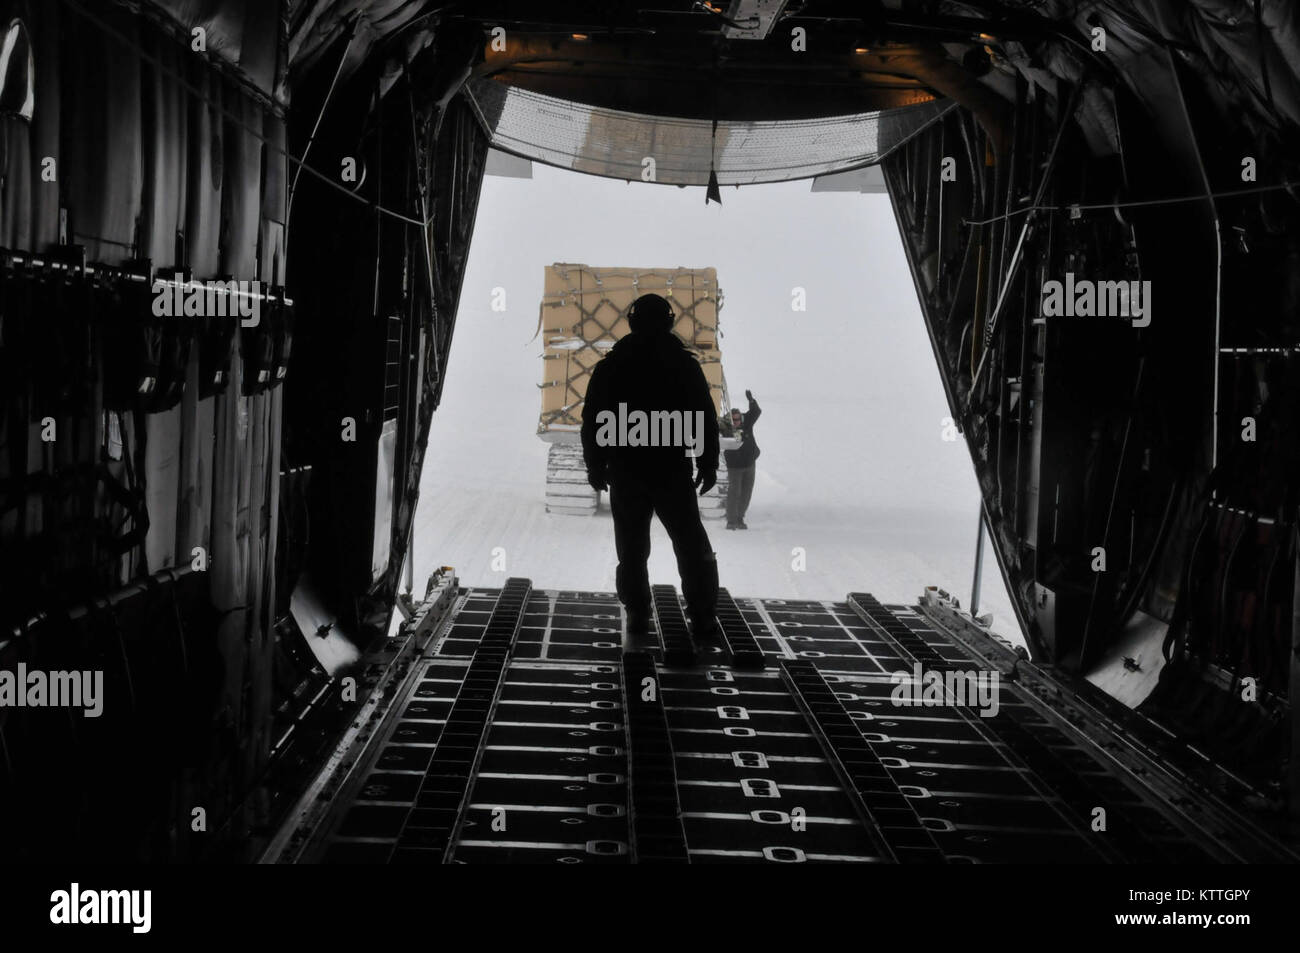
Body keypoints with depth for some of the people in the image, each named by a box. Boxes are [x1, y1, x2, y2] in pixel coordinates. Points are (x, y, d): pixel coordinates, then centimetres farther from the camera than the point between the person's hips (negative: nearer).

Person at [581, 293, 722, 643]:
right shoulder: (685, 365, -2)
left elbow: (592, 423, 4)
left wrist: (595, 467, 13)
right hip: (673, 472, -1)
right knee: (692, 545, 7)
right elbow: (706, 421, -2)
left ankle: (637, 615, 8)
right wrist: (708, 465, 7)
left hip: (626, 474, 1)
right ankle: (702, 617, 1)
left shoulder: (610, 367, 1)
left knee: (632, 548, 10)